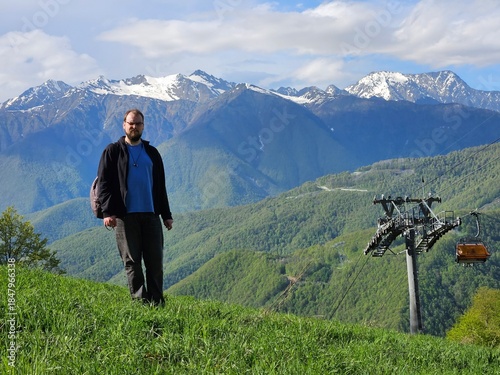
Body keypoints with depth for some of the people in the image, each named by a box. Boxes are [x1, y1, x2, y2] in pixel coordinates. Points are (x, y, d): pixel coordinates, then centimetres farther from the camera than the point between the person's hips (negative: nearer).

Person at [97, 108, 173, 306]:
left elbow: (160, 186, 20)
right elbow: (103, 183, 0)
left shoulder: (152, 153, 17)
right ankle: (140, 301, 2)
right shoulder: (113, 152, 6)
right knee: (131, 261, -2)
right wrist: (108, 212, -12)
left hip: (150, 214, 3)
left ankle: (157, 303, 7)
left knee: (155, 261, 1)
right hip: (124, 215, -3)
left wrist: (166, 214, 15)